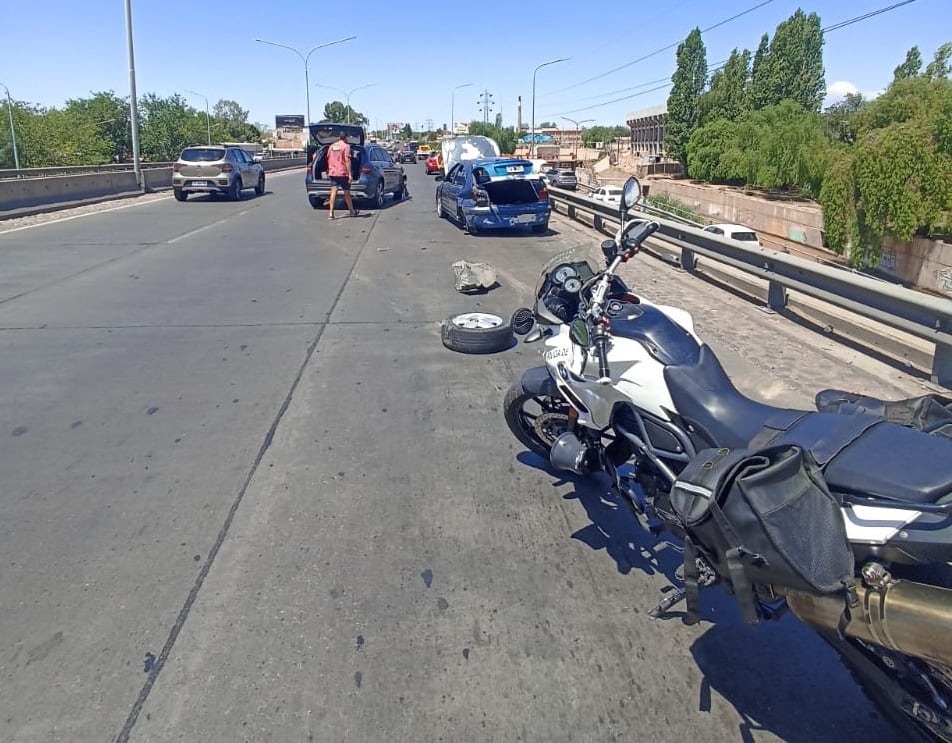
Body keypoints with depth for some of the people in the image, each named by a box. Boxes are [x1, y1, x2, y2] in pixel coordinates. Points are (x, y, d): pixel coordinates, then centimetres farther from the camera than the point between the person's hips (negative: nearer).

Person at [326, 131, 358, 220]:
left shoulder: (331, 146, 11)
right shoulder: (346, 146, -7)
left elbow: (328, 159, 15)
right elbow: (347, 160, -14)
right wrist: (349, 174, -14)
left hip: (332, 173, 5)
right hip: (342, 173, -5)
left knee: (333, 192, 0)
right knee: (347, 193, 8)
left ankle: (331, 213, -9)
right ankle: (352, 211, 23)